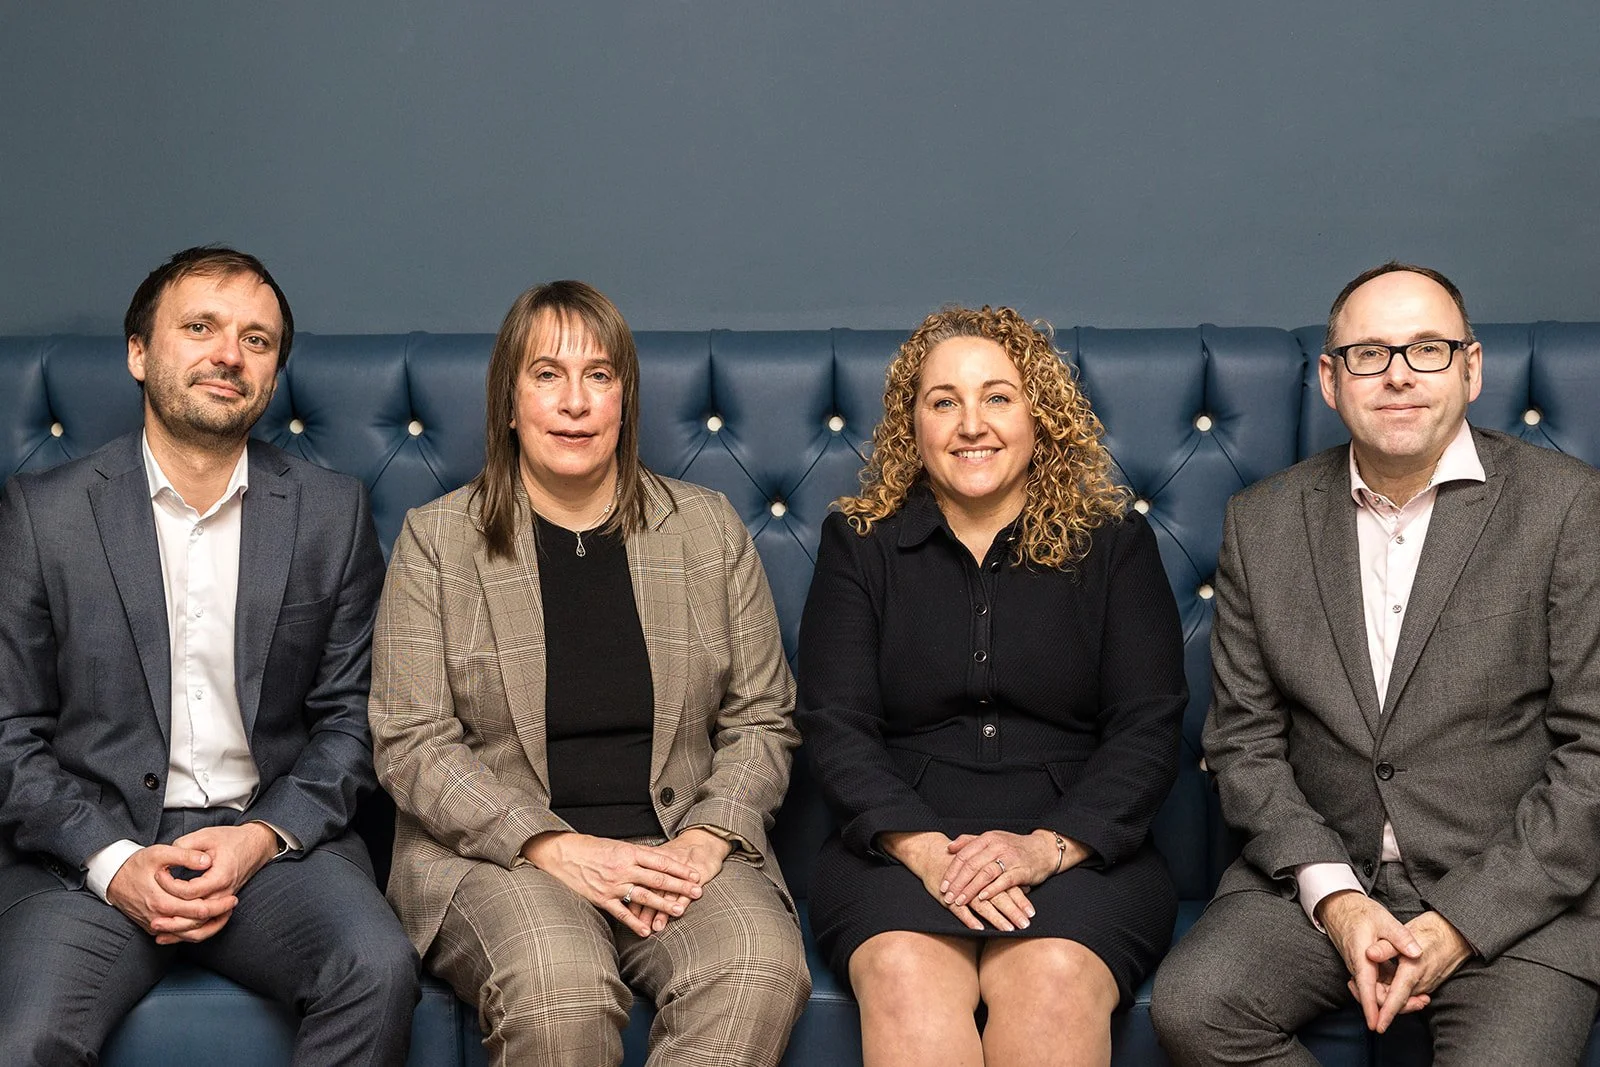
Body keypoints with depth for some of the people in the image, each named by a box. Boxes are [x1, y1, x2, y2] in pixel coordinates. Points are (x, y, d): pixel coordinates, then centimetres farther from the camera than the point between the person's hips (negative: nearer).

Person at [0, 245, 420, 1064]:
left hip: (273, 836, 1)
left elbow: (350, 719, 7)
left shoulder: (332, 512, 7)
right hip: (92, 847, -1)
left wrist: (264, 837, -10)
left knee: (378, 968, -28)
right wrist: (114, 862, -11)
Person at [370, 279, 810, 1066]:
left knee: (761, 972, -30)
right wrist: (554, 848, -14)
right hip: (492, 850, -1)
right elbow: (411, 744, -2)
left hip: (680, 844, 2)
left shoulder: (709, 529, 11)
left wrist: (708, 836, -8)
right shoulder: (437, 540, 5)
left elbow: (761, 719, 11)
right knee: (559, 989, -35)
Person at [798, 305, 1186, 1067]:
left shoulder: (1114, 544, 10)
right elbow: (834, 727, 2)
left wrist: (1047, 848, -15)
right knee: (905, 977, -32)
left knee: (1056, 979, -32)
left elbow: (1147, 732, 2)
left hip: (1078, 849, 0)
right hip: (901, 846, 0)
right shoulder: (859, 544, 12)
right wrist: (926, 850, -15)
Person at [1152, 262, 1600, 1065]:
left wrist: (1464, 921, -13)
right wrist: (1336, 899, -9)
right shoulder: (1261, 523, 6)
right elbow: (1244, 740, 6)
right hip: (1322, 873, 3)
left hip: (1514, 896, -2)